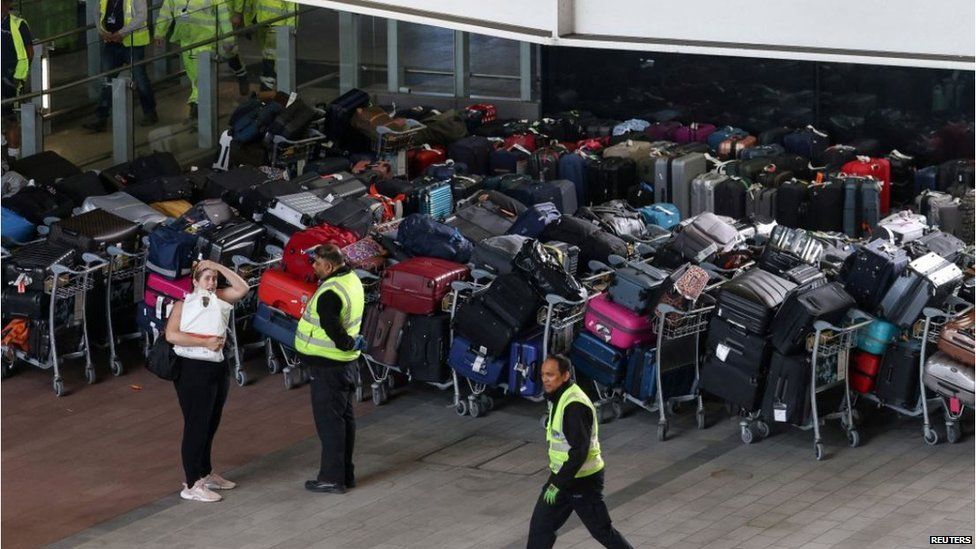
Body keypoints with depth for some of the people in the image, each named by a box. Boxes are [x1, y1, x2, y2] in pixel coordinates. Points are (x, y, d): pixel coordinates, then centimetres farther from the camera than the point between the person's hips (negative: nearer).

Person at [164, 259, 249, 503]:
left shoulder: (218, 299, 11)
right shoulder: (184, 303, -5)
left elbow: (242, 288, 0)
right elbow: (171, 334, -16)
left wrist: (217, 266, -2)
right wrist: (205, 342, -18)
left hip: (218, 368, 7)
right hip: (192, 369, -7)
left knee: (210, 425, 18)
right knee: (196, 426, -7)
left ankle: (206, 474, 32)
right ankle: (192, 485, -6)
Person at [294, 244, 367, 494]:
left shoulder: (329, 294, -25)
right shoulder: (351, 279, 5)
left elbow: (332, 328, -32)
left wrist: (348, 343, -19)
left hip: (328, 365, -10)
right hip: (346, 362, 10)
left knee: (328, 419, -3)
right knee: (345, 416, 16)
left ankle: (332, 478, 1)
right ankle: (346, 474, 25)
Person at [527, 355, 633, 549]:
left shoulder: (575, 405, -24)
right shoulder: (557, 398, 8)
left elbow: (580, 451, -28)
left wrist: (558, 484, -27)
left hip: (583, 481, -9)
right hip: (562, 475, 9)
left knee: (601, 530, 2)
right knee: (540, 526, 7)